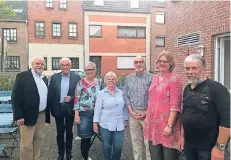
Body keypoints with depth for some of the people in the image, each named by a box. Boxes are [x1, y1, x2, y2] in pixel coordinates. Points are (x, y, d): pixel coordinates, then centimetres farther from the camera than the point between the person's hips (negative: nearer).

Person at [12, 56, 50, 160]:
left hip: (42, 115, 6)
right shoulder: (22, 76, -8)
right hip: (28, 115, -6)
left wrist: (47, 115, 12)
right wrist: (18, 116, -17)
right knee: (26, 143, 0)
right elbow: (16, 97, -12)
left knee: (39, 140, 14)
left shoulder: (44, 79, 12)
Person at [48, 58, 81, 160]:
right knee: (60, 132, 10)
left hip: (70, 108, -1)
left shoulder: (76, 77, -3)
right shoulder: (54, 77, 2)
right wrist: (51, 108, -4)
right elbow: (50, 94, 1)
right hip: (58, 108, 1)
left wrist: (71, 98, -19)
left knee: (69, 131, 13)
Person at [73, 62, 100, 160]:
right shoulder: (81, 83, -8)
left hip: (95, 113, 5)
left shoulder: (98, 82, 8)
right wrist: (76, 115, -14)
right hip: (84, 113, -5)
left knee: (89, 135, 13)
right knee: (85, 136, -3)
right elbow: (76, 99, -10)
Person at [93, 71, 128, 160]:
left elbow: (124, 108, 12)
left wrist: (126, 120, 12)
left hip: (119, 124, 2)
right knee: (107, 146, 9)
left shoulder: (121, 92, 7)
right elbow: (97, 109, -3)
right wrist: (95, 123, -6)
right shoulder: (101, 93, -2)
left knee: (119, 146, 4)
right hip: (105, 125, -2)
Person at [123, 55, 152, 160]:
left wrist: (146, 112, -10)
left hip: (147, 112, -3)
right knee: (135, 139, 12)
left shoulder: (150, 77, -3)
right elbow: (125, 95, 6)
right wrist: (131, 111, -3)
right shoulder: (129, 78, 8)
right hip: (133, 112, 3)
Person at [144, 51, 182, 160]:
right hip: (153, 123, 7)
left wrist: (169, 125, -19)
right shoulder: (155, 78, 10)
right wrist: (147, 118, 15)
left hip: (166, 123, -7)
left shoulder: (174, 79, -11)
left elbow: (175, 105, -16)